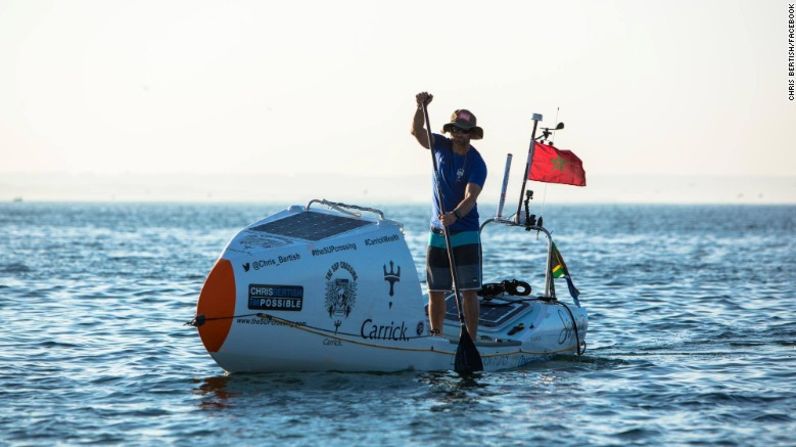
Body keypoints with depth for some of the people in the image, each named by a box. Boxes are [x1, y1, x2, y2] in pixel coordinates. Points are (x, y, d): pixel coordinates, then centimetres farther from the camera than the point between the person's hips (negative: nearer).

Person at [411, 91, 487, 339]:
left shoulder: (476, 163, -12)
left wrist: (455, 215, -43)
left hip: (466, 234, -4)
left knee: (469, 291, -6)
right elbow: (417, 131, -6)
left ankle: (471, 340, -6)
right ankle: (436, 338, 15)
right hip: (438, 234, 4)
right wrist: (421, 108, -24)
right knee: (435, 291, 7)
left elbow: (471, 196, -25)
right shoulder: (441, 146, 3)